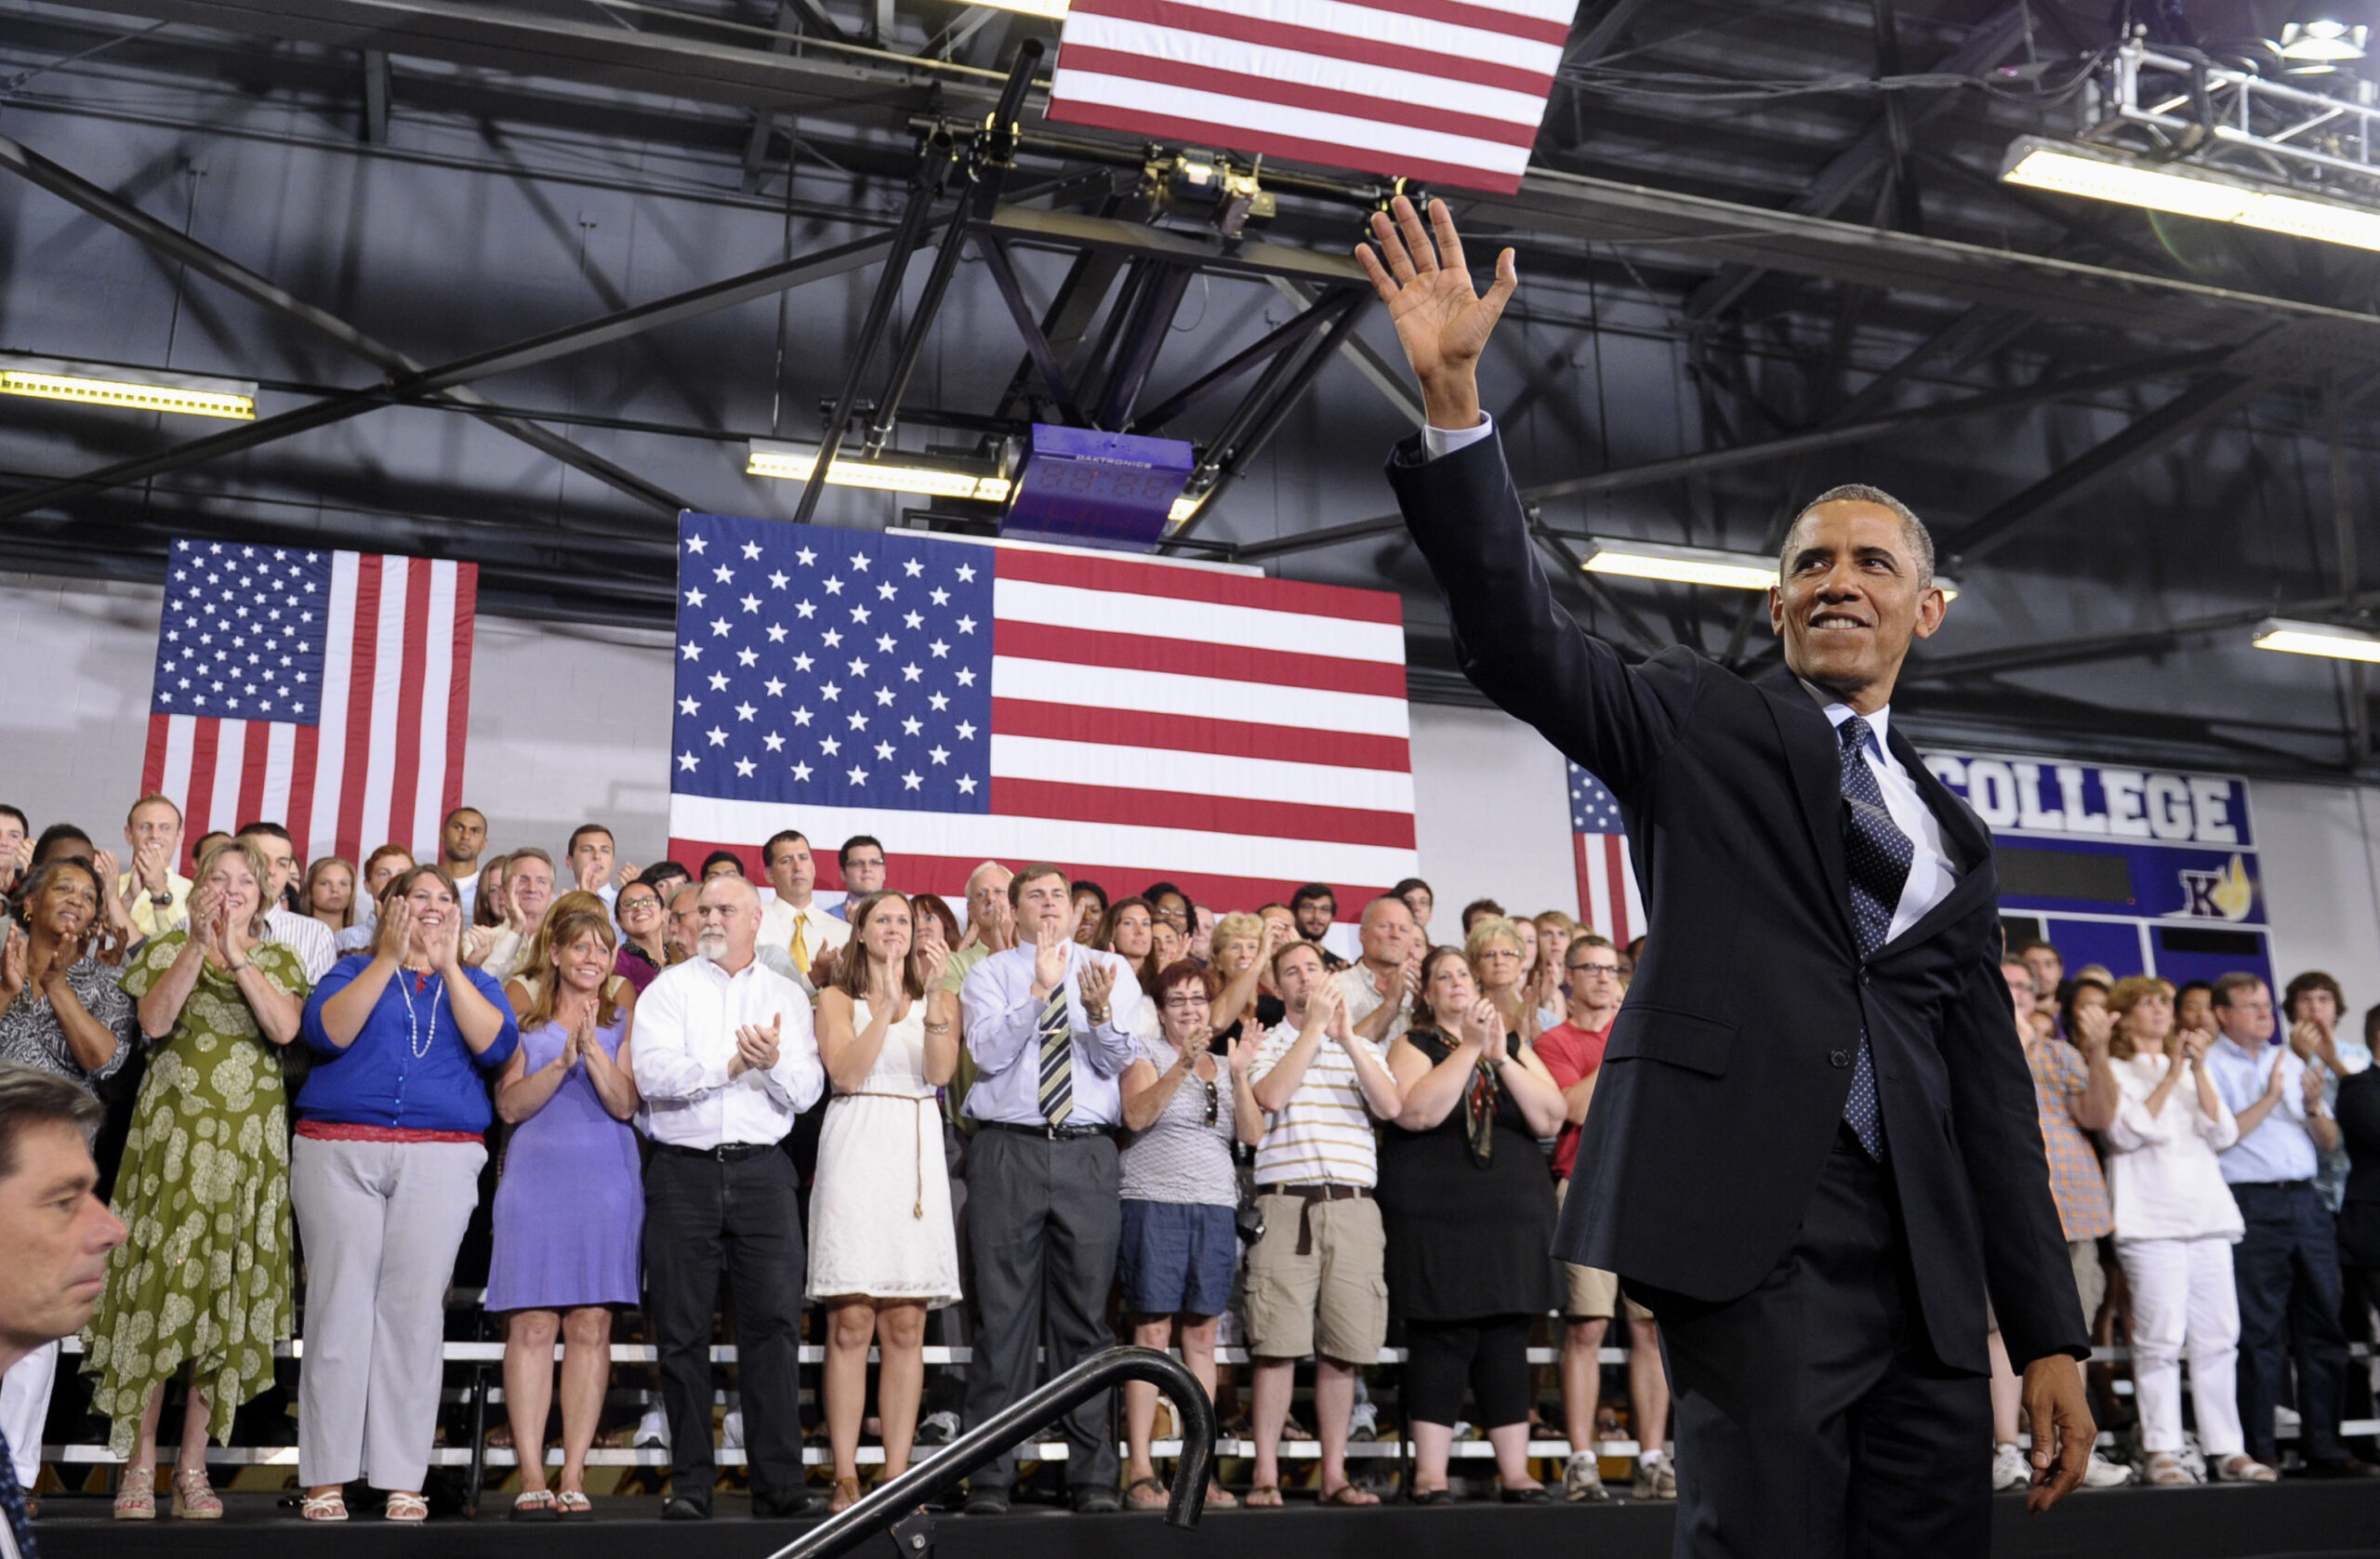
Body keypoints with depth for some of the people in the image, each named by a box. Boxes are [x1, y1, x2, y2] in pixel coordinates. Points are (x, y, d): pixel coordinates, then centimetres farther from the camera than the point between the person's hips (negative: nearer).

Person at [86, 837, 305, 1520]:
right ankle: (140, 1465, 2)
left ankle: (193, 1466, 8)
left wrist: (237, 956, -15)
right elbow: (155, 1022, -9)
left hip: (251, 1145, 1)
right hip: (172, 1136, -1)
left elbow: (284, 1029, -7)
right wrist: (198, 945, -15)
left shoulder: (279, 960, 12)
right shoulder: (166, 949, 10)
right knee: (157, 1288, -6)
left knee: (229, 1297, 0)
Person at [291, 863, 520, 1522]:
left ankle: (402, 1480, 2)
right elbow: (326, 1033, -5)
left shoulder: (476, 982, 18)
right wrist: (389, 958, -9)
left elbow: (496, 1045, -2)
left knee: (415, 1311, -3)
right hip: (339, 1151, -1)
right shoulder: (353, 969, 14)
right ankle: (325, 1477, 2)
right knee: (339, 1307, -4)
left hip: (441, 1162, 1)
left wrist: (449, 966, -7)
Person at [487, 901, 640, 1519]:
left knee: (591, 1325, -2)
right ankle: (531, 1477, 0)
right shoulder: (526, 1019, 10)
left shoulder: (622, 1017, 11)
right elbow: (509, 1105, -1)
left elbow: (625, 1103, 0)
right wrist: (563, 1061, -14)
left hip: (605, 1181, 0)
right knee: (531, 1324, -5)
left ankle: (573, 1477, 3)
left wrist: (594, 1051, -15)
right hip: (534, 1175, 0)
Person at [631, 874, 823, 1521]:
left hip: (762, 1171, 1)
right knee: (682, 1329, 2)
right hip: (683, 1171, 0)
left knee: (774, 1322, -6)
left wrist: (775, 1062, -15)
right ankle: (690, 1484, 10)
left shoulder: (787, 995, 14)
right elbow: (654, 1074, -7)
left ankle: (780, 1485, -3)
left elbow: (806, 1091, 4)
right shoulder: (668, 988, 9)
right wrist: (732, 1065, -14)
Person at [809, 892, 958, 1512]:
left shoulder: (932, 999, 16)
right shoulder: (837, 998, 11)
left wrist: (933, 992, -10)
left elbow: (940, 1072, -2)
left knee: (905, 1326, 0)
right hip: (856, 1150, -2)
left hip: (917, 1152, 2)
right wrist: (886, 1004, -12)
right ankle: (846, 1478, -2)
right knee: (851, 1324, -6)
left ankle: (897, 1476, 3)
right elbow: (845, 1073, -6)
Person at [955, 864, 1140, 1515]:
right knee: (1003, 1312, 0)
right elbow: (987, 1051, -7)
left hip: (1088, 1151, 1)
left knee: (1086, 1313, 4)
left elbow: (1117, 1061, 1)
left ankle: (1093, 1475, 12)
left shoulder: (1112, 971, 12)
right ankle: (990, 1474, 7)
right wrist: (1040, 990, -16)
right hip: (1008, 1149, -1)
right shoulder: (989, 973, 9)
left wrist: (1099, 1011, -19)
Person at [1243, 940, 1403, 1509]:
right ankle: (1266, 1476, 0)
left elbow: (1391, 1106, -1)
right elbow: (1271, 1096, -11)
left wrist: (1345, 1034, -6)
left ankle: (1335, 1474, 12)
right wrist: (1315, 1025, -6)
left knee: (1342, 1348, 4)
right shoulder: (1265, 1044, 10)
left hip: (1353, 1205, 3)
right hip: (1286, 1204, -3)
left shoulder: (1364, 1048, 17)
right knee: (1277, 1345, -6)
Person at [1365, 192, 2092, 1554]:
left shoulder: (1953, 836, 21)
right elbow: (1519, 637, -7)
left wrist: (2051, 1335, 13)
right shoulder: (1702, 724, 9)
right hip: (1755, 1224, -5)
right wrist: (1454, 395, -18)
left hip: (1928, 1261, 5)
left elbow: (1992, 1087, 18)